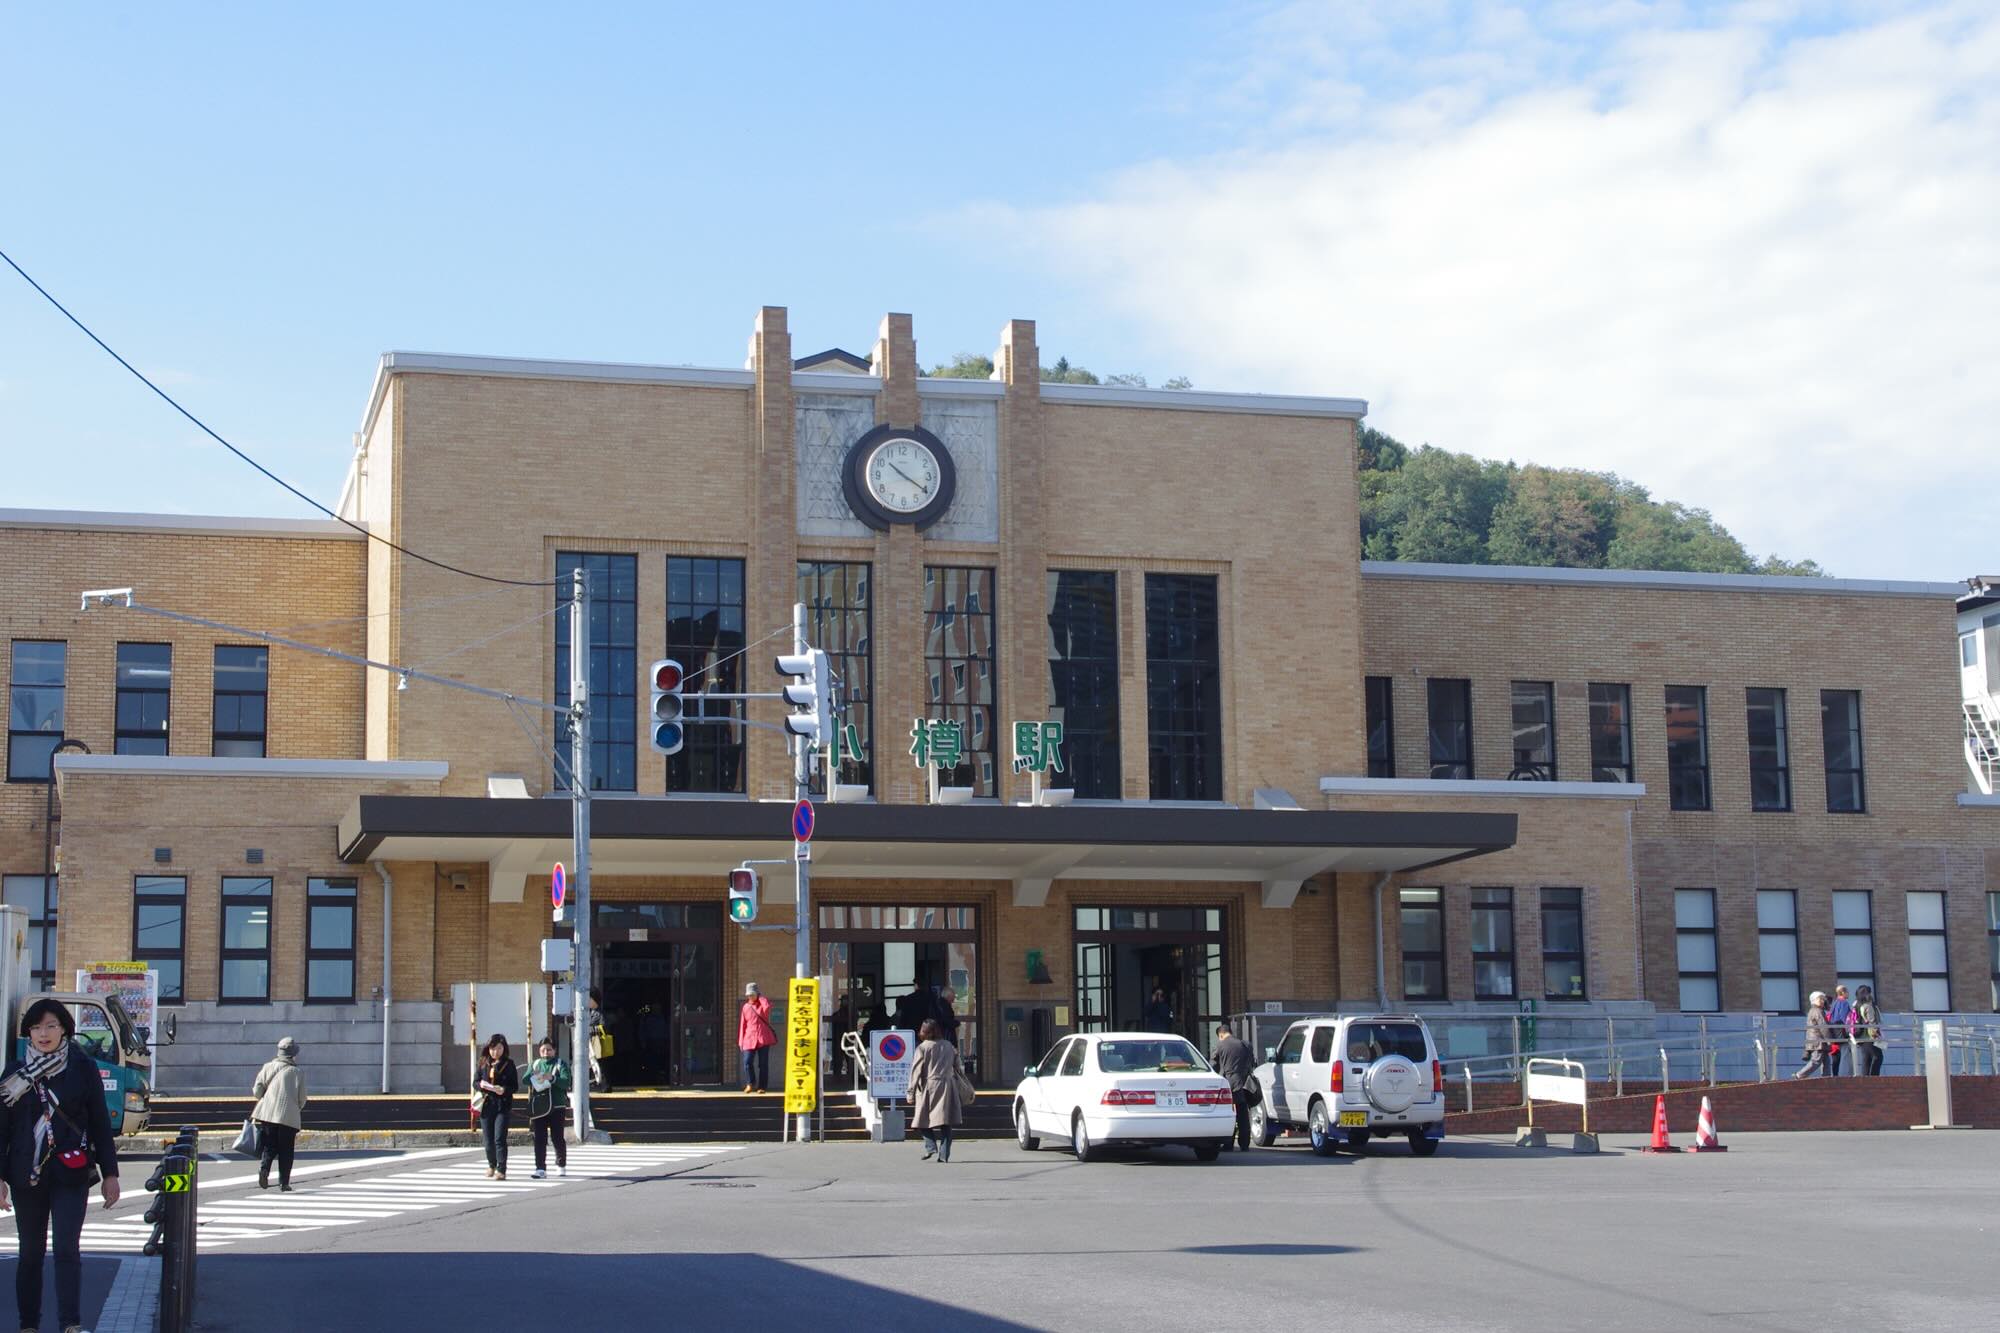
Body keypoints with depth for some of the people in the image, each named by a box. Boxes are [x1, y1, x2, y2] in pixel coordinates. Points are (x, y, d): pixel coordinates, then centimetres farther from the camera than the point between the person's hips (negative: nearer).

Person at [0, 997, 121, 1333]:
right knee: (31, 1252, 8)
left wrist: (110, 1173, 3)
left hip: (70, 1176, -2)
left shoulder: (83, 1069, 0)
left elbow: (100, 1123, 4)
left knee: (67, 1249, -9)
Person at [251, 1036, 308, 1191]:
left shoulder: (268, 1067, 4)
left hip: (267, 1113, 2)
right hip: (289, 1116, -2)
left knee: (270, 1147, 12)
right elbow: (302, 1099, 1)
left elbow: (256, 1091, 4)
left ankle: (264, 1168, -15)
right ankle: (284, 1182, 5)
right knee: (286, 1151, 7)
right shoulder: (298, 1072, 0)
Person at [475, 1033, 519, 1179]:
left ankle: (501, 1170, -7)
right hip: (486, 1105, 3)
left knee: (499, 1139, -12)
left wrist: (504, 1090, -19)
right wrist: (481, 1085, -9)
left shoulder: (508, 1064, 1)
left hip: (503, 1106, -3)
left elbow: (515, 1086, 0)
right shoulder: (484, 1063, 9)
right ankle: (492, 1165, 32)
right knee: (488, 1139, 8)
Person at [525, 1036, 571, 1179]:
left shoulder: (560, 1064, 4)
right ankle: (540, 1168, -2)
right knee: (539, 1139, -2)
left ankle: (561, 1166, 18)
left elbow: (566, 1082, -10)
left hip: (556, 1106, -2)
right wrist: (533, 1075, -21)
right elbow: (525, 1080, 0)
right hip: (538, 1107, 2)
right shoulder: (534, 1064, 14)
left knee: (557, 1137, 2)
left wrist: (552, 1078, -25)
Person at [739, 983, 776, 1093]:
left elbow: (767, 1006, -24)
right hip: (749, 1039, 2)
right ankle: (750, 1083, 0)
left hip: (763, 1038, -2)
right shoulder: (745, 1007, 11)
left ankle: (762, 1087, 6)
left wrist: (760, 997, -7)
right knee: (747, 1062, -13)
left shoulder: (762, 1004, 4)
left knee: (763, 1064, 0)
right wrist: (740, 1041, 9)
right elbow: (742, 1025, 12)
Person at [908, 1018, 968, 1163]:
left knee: (923, 1119, 7)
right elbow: (958, 1068, 14)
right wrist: (967, 1088, 24)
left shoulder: (922, 1048, -4)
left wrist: (911, 1092, -1)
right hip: (947, 1085, 4)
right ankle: (944, 1154, 0)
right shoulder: (949, 1046, 9)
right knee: (945, 1122, 5)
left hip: (929, 1087, -4)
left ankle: (930, 1146, -12)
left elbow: (916, 1071, -5)